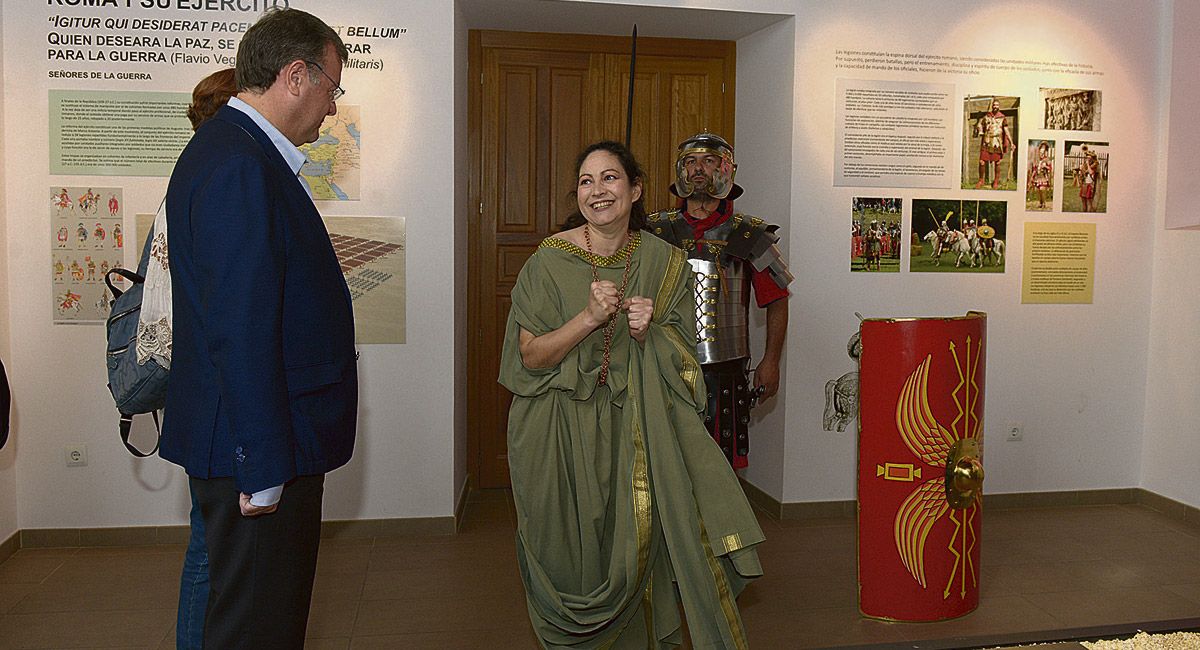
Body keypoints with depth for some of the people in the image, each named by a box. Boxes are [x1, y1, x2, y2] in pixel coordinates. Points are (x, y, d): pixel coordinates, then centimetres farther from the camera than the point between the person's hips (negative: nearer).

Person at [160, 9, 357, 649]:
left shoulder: (236, 151, 14)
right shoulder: (239, 167, -20)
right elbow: (241, 330, -24)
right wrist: (263, 469, -21)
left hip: (271, 440, 10)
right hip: (258, 453, -10)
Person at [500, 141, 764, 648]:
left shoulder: (663, 261, 0)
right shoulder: (551, 259, -8)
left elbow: (682, 358, 5)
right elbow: (530, 356, -10)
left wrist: (648, 333, -16)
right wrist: (588, 318, -23)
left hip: (635, 428, 2)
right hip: (561, 432, -2)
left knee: (634, 544, 0)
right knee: (571, 551, 5)